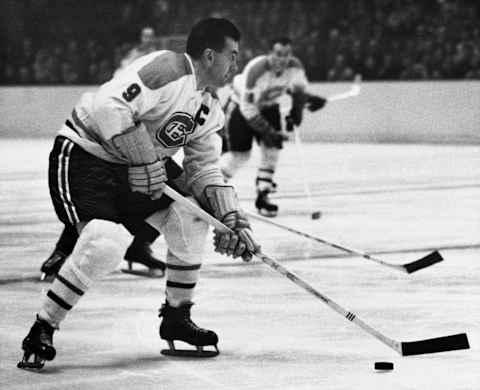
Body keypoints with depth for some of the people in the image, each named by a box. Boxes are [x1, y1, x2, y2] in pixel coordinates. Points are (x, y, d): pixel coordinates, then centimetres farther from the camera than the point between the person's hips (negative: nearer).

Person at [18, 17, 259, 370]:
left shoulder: (209, 109, 8)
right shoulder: (167, 70, -21)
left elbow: (205, 170, 12)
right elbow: (109, 109, -32)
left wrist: (234, 220, 0)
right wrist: (145, 160, -26)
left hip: (134, 168, 9)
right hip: (82, 157, -9)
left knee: (189, 218, 1)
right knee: (106, 242, -28)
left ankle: (177, 316, 16)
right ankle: (41, 333, -16)